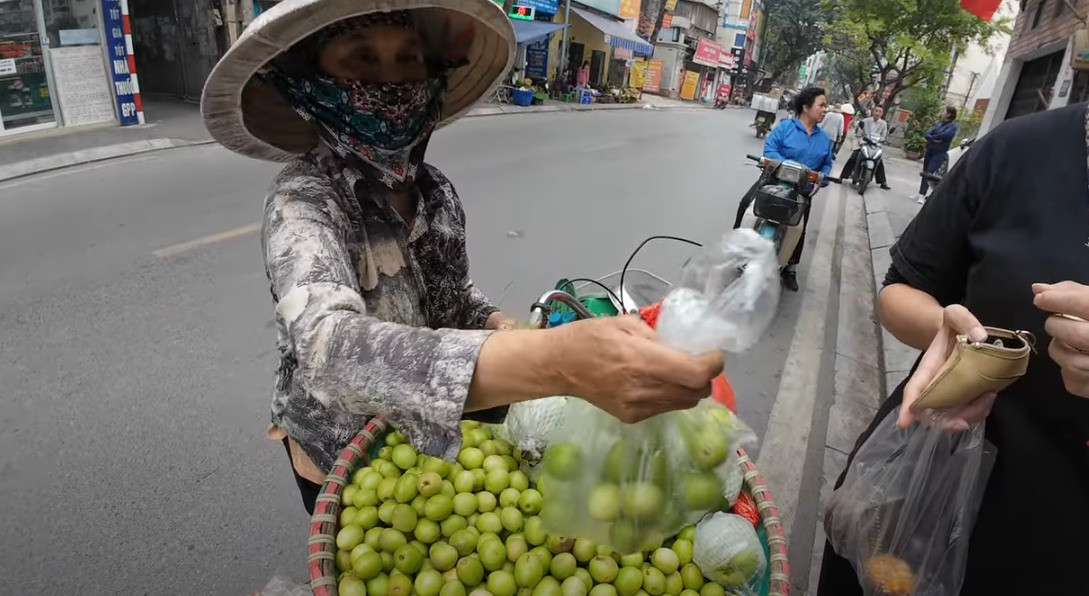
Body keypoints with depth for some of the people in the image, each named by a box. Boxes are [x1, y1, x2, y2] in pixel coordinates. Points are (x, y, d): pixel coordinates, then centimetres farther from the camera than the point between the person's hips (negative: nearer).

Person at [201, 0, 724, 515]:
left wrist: (503, 328, -19)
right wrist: (554, 361, -62)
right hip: (342, 452, -4)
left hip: (428, 432, 5)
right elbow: (328, 346, -48)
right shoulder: (304, 201, -28)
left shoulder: (436, 192, -10)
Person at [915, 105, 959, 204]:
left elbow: (945, 135, -21)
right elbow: (927, 134, 2)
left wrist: (931, 137, -6)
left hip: (939, 153, -7)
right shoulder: (937, 123, 13)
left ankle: (922, 196, -14)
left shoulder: (953, 126, -6)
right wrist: (935, 140, -17)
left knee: (929, 173, -14)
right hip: (929, 151, 7)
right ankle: (920, 194, 16)